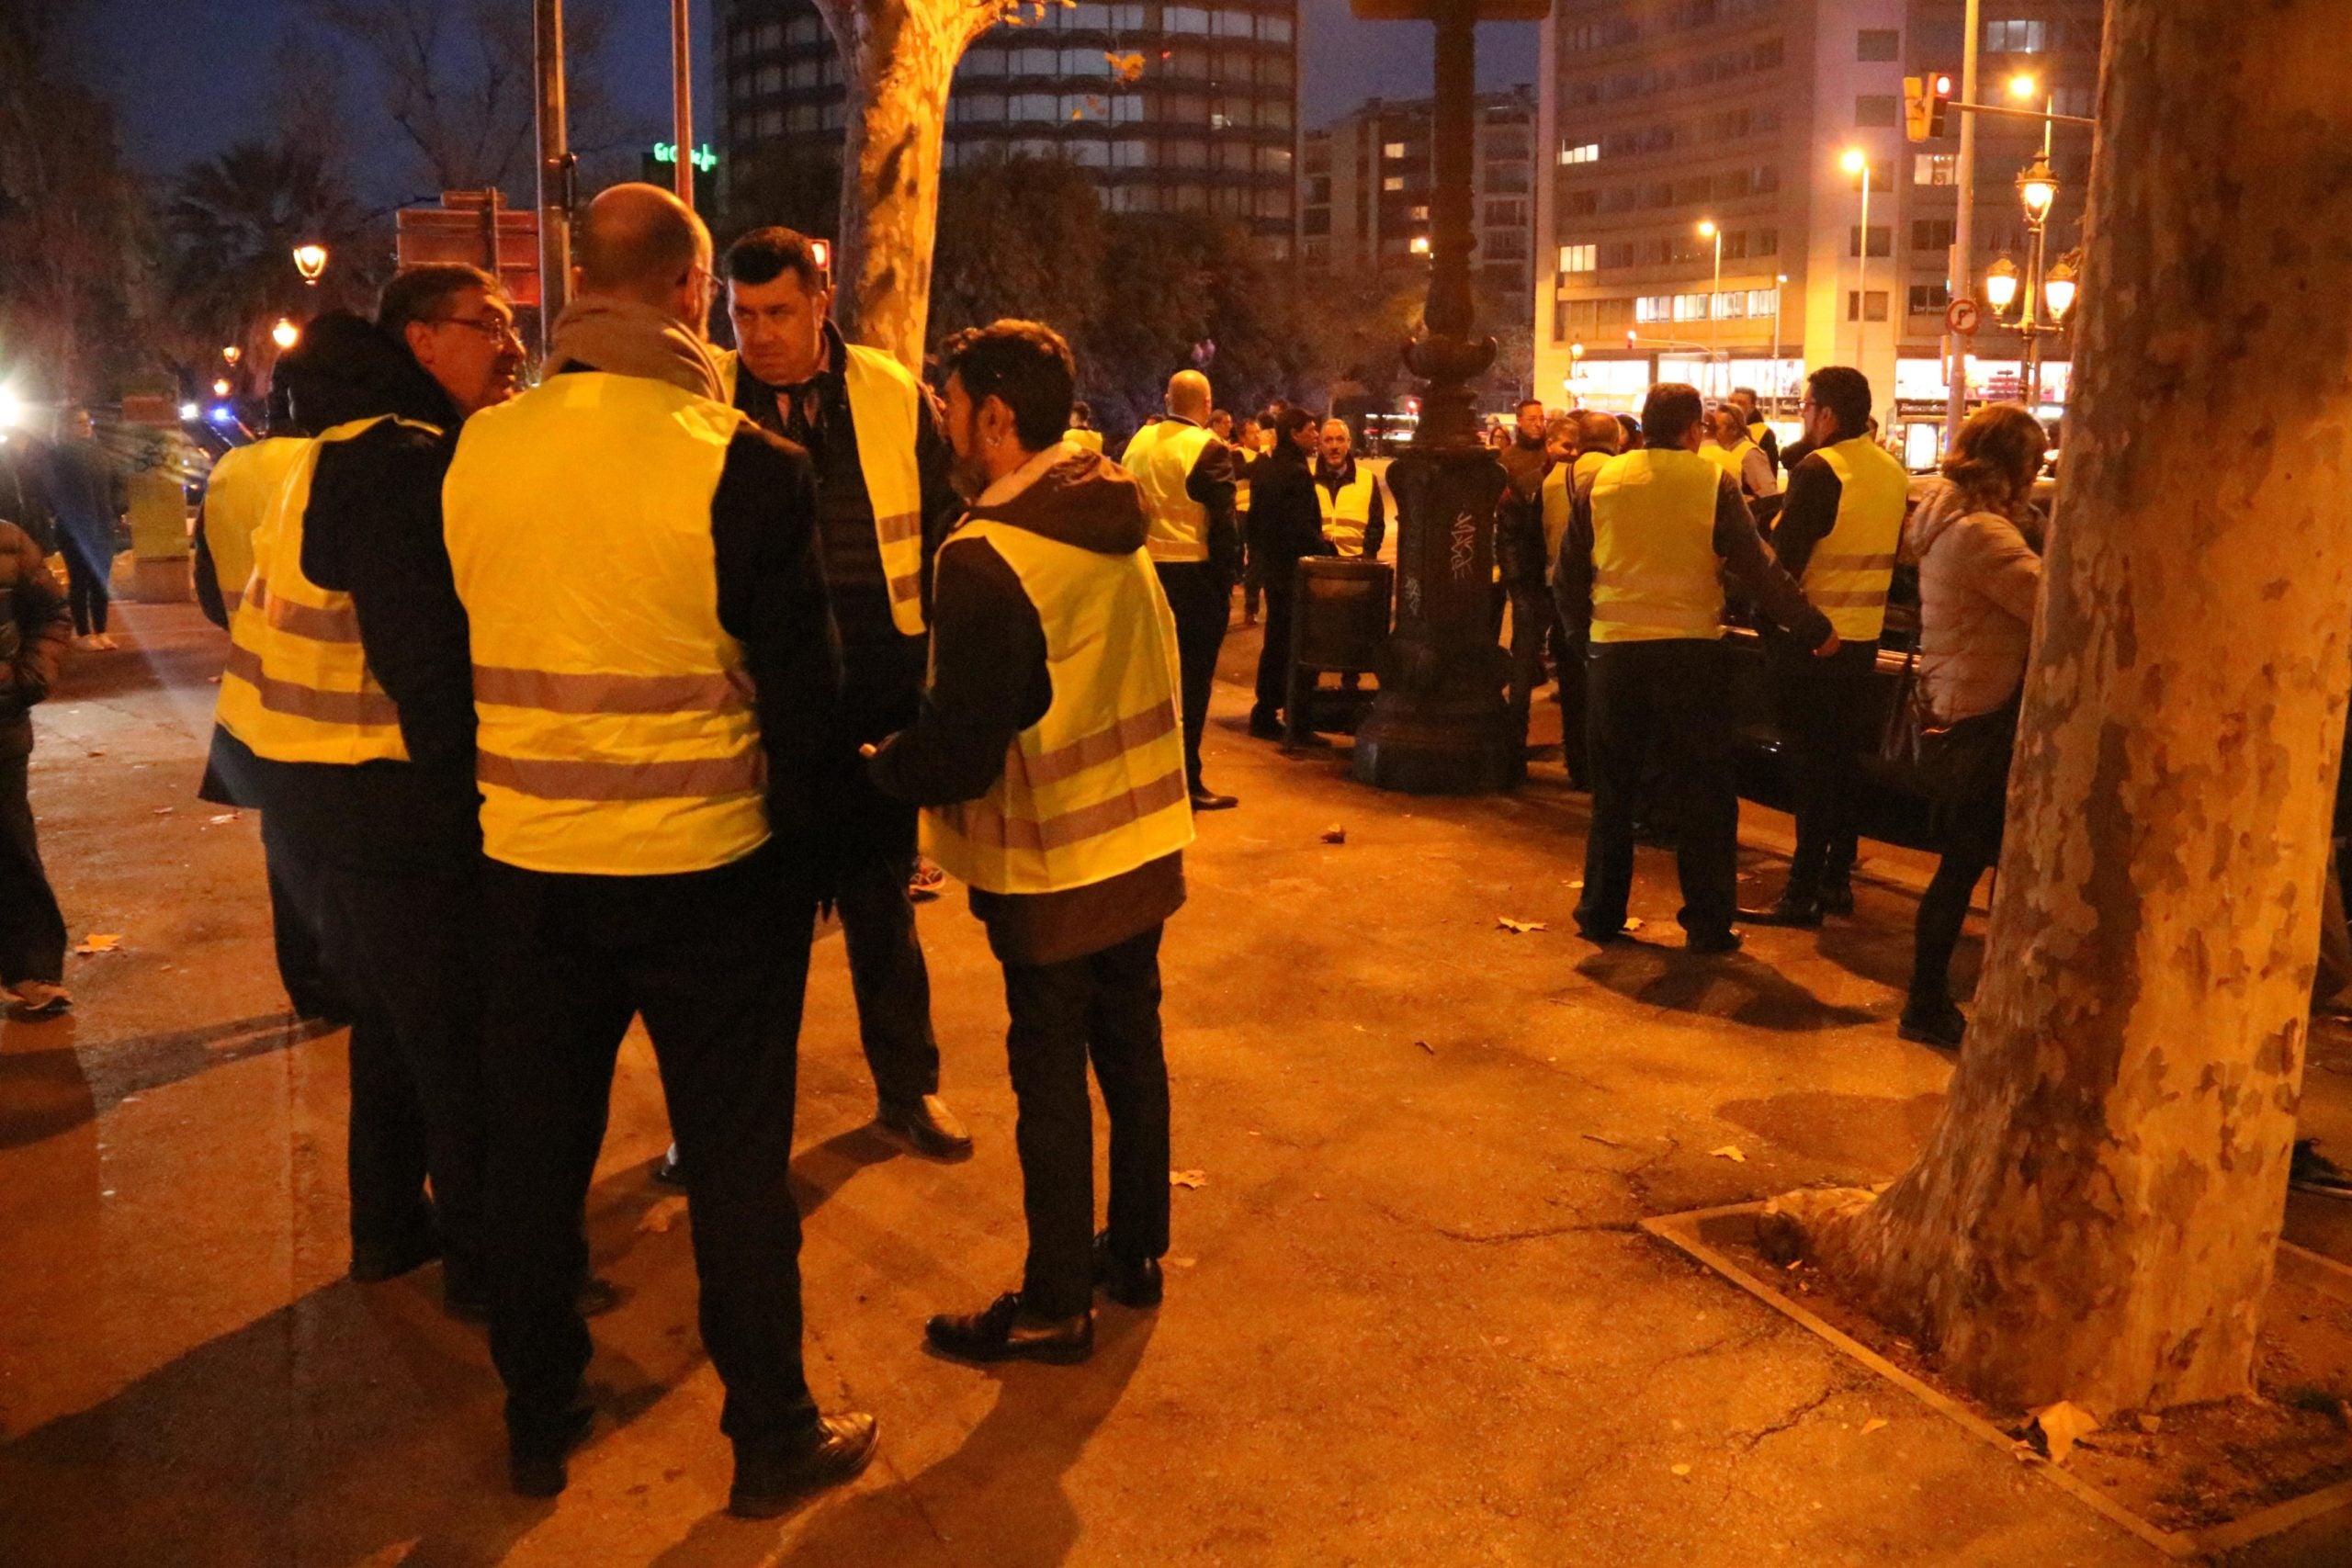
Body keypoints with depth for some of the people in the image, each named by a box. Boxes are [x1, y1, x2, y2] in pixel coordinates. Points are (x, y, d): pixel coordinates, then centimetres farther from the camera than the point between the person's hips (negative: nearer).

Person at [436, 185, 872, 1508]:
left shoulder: (476, 452, -2)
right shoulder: (747, 468, -15)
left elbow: (446, 655, 9)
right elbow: (800, 690, -10)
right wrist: (812, 845, 4)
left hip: (525, 865, 4)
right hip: (708, 868, -4)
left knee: (537, 1151, 18)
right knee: (737, 1161, 10)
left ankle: (540, 1425, 35)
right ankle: (774, 1437, 25)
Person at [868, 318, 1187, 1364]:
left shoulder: (988, 557, -22)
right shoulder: (1118, 525, 3)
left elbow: (957, 753, -23)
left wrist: (871, 768, -5)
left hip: (1050, 868, -7)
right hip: (1143, 844, 8)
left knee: (1051, 1080, 6)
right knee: (1131, 1050, 19)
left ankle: (1054, 1306, 20)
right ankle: (1135, 1252, 35)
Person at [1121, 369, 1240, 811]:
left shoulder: (1138, 441, 5)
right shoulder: (1209, 450, -12)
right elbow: (1223, 524, -14)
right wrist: (1227, 576, -5)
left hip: (1144, 570, 6)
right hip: (1194, 575, -6)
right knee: (1191, 680, 1)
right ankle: (1185, 782, 4)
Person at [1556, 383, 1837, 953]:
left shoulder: (1601, 482, 2)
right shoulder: (1713, 482, -4)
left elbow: (1568, 578, 4)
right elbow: (1757, 569, -6)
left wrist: (1586, 626, 20)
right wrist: (1814, 629, 2)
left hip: (1615, 651, 2)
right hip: (1691, 652, -2)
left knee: (1613, 791, 14)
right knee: (1705, 794, 8)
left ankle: (1601, 913, 18)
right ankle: (1709, 924, 10)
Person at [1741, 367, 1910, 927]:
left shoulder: (1818, 472, -16)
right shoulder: (1893, 472, 9)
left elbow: (1782, 559, -20)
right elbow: (1893, 555, 16)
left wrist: (1769, 622, -9)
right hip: (1864, 638, 7)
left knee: (1812, 766, -3)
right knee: (1843, 761, 15)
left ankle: (1803, 895, 1)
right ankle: (1837, 879, 24)